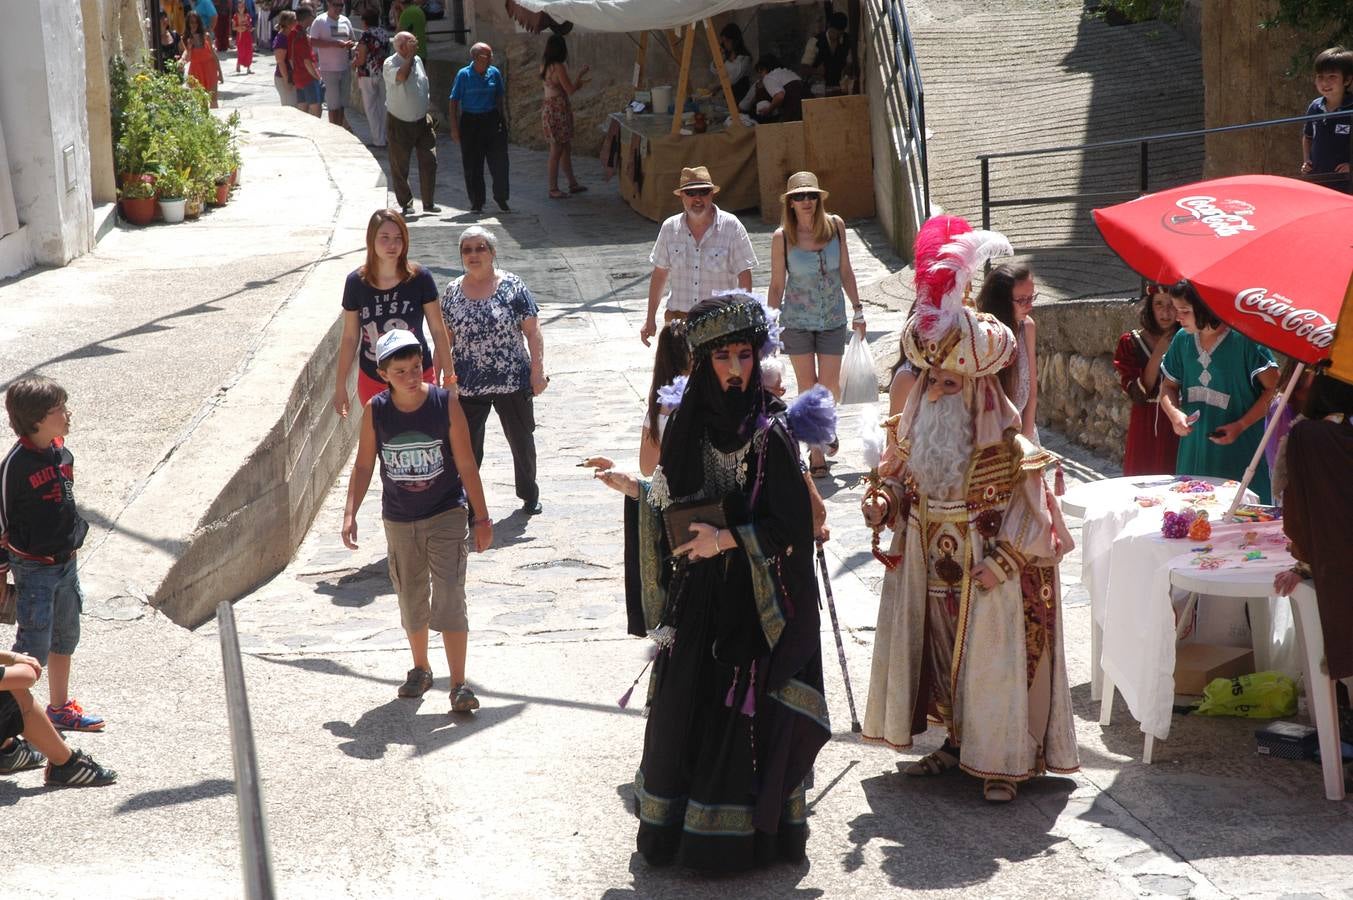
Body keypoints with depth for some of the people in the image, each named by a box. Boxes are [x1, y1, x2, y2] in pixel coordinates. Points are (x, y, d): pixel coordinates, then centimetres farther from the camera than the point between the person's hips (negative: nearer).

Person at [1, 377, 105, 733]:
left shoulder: (62, 453, 0)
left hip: (65, 562, 8)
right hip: (33, 568, -8)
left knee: (65, 637, 19)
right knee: (34, 649, -6)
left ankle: (61, 708, 35)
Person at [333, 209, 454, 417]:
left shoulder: (420, 278, -11)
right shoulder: (356, 282, -7)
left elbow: (438, 331, -3)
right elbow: (350, 338, 1)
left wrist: (448, 378, -2)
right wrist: (340, 385, 5)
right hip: (372, 382, 1)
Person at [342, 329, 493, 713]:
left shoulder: (446, 403, -13)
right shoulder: (376, 411, -8)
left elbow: (466, 465, -8)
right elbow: (363, 465, 2)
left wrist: (482, 518, -5)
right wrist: (350, 513, -6)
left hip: (446, 516, -3)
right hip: (399, 521, 3)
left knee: (449, 598, -10)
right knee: (411, 600, 15)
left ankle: (459, 684, -6)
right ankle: (421, 669, 35)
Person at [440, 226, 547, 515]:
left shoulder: (512, 286, -7)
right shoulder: (452, 292, 2)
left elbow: (532, 333, -6)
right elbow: (446, 338, 8)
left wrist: (537, 371, -11)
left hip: (512, 382, -2)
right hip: (467, 385, 2)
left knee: (521, 441, 14)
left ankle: (529, 494, 34)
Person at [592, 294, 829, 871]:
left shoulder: (770, 430, -12)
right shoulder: (689, 422, 4)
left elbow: (791, 524, -13)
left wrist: (728, 539, -19)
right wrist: (634, 490, -1)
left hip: (755, 596, -5)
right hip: (696, 596, 5)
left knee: (743, 710, 0)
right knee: (683, 705, 11)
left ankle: (740, 833, 15)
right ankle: (677, 824, 26)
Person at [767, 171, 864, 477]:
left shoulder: (836, 226, -4)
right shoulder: (782, 237, -10)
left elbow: (845, 271, 5)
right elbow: (777, 285, -2)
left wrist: (858, 309, 5)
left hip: (833, 319, 2)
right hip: (797, 321, -2)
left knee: (830, 386, 4)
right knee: (807, 387, 3)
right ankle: (817, 453, 14)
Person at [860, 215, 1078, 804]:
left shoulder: (1000, 423, -17)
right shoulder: (920, 409, 1)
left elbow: (1027, 497, -17)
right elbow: (901, 470, 12)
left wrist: (1003, 557, -22)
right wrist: (884, 501, -8)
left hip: (983, 559, -7)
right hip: (930, 554, 7)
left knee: (991, 654, -1)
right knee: (937, 645, 15)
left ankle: (1001, 761, 10)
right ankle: (957, 740, 33)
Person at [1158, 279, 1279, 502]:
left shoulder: (1243, 339, -11)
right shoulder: (1183, 339, 6)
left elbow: (1272, 388, -8)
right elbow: (1169, 386, 18)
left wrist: (1241, 425, -15)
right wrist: (1174, 413, -3)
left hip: (1239, 453, -5)